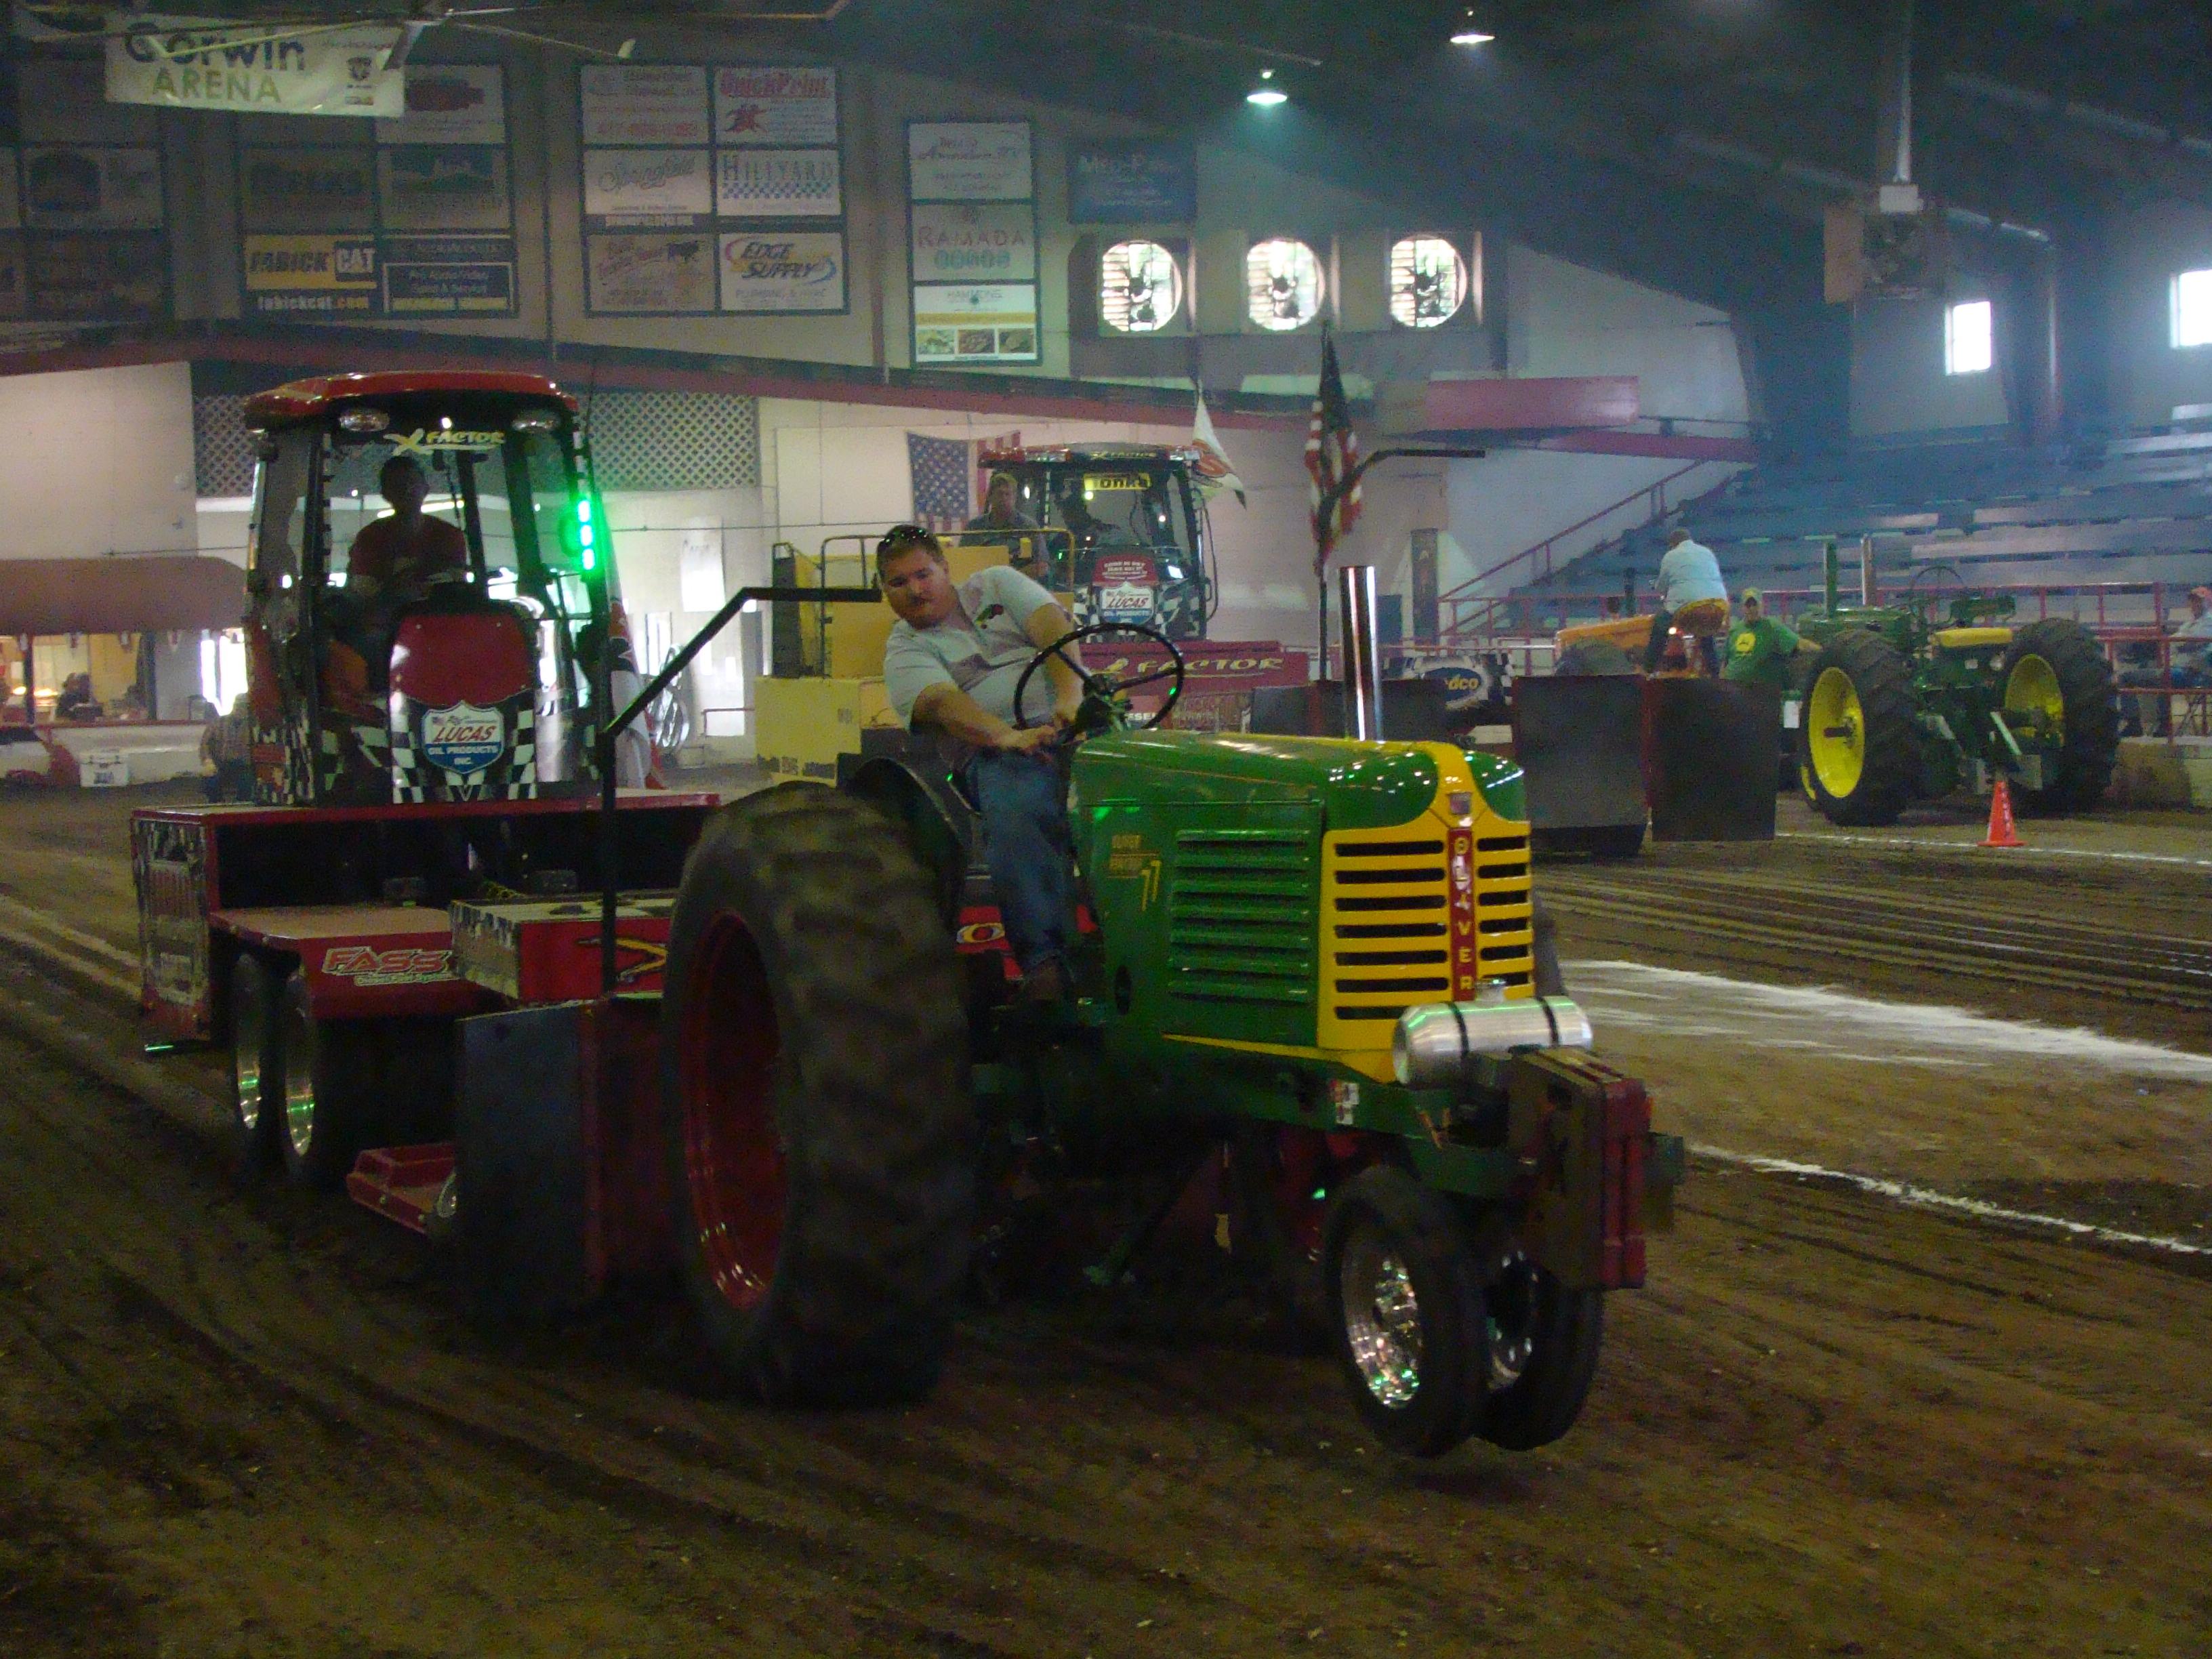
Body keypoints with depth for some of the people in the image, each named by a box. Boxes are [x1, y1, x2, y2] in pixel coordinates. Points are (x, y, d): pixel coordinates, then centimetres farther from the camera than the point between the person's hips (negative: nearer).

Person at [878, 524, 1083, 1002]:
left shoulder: (996, 585, 22)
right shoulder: (905, 648, 14)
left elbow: (1054, 630, 5)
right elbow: (939, 701, -7)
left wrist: (1070, 699, -15)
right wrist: (1007, 736, -27)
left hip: (1082, 725, 2)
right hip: (999, 749, -2)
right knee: (1014, 819, -36)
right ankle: (1044, 955, -41)